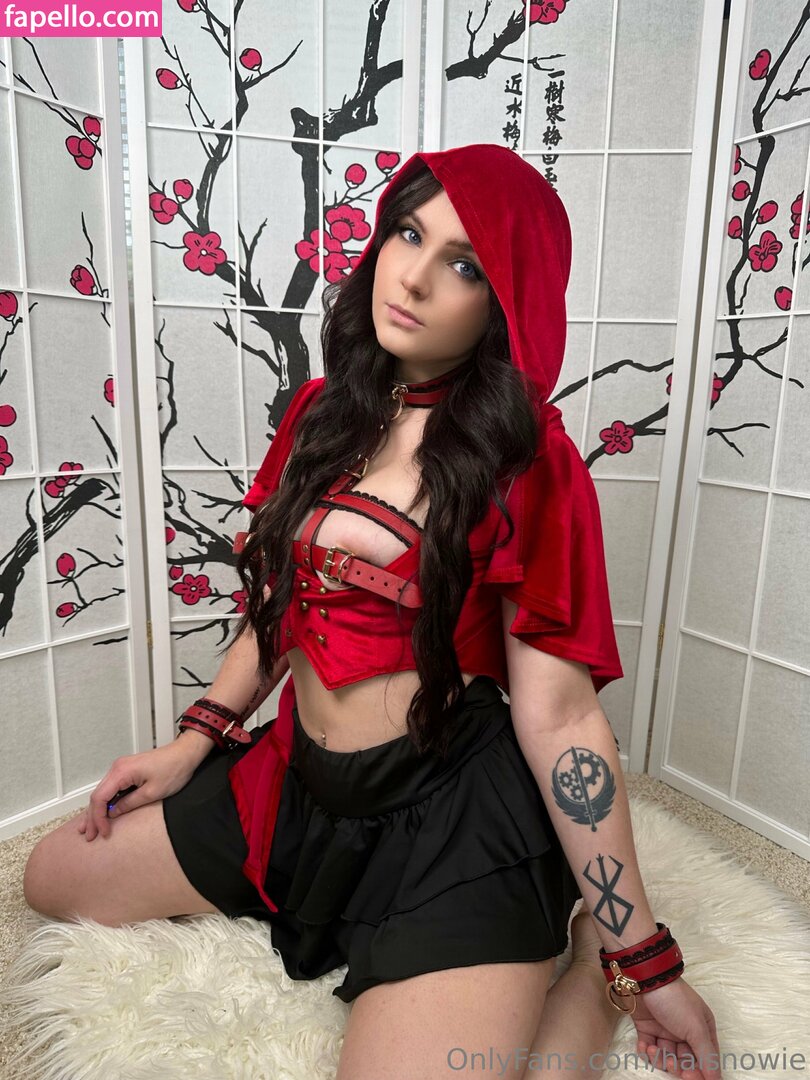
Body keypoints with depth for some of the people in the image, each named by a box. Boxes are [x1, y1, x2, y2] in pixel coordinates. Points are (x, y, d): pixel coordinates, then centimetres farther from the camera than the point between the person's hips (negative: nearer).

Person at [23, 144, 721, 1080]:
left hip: (452, 814, -6)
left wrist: (642, 958, -9)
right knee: (54, 878, 16)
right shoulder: (325, 412, 4)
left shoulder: (527, 460, -14)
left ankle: (582, 970, 9)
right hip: (299, 781, 7)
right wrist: (193, 742, 11)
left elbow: (557, 715, -14)